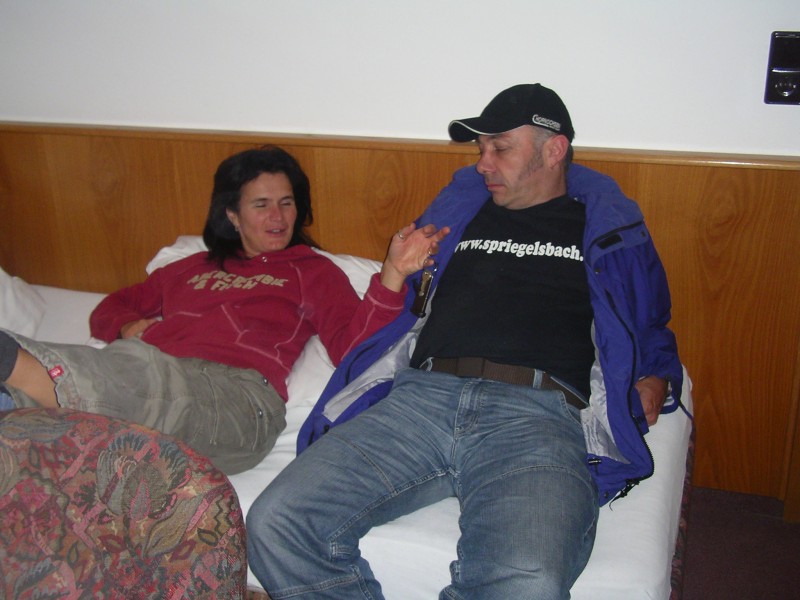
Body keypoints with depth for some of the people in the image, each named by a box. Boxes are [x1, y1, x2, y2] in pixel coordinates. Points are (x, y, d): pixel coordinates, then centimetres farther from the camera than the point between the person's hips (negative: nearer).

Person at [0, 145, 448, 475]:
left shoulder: (312, 271, 27)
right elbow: (110, 308, 41)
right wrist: (127, 326, 15)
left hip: (239, 393, -4)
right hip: (156, 376, 4)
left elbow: (352, 343, 9)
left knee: (140, 373, -39)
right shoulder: (190, 269, 38)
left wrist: (393, 274, -6)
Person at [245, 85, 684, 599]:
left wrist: (656, 379, 8)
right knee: (275, 523, -20)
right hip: (422, 394, 3)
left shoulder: (609, 229, 23)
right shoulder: (459, 208, 30)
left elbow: (651, 332, 29)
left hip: (536, 410, -2)